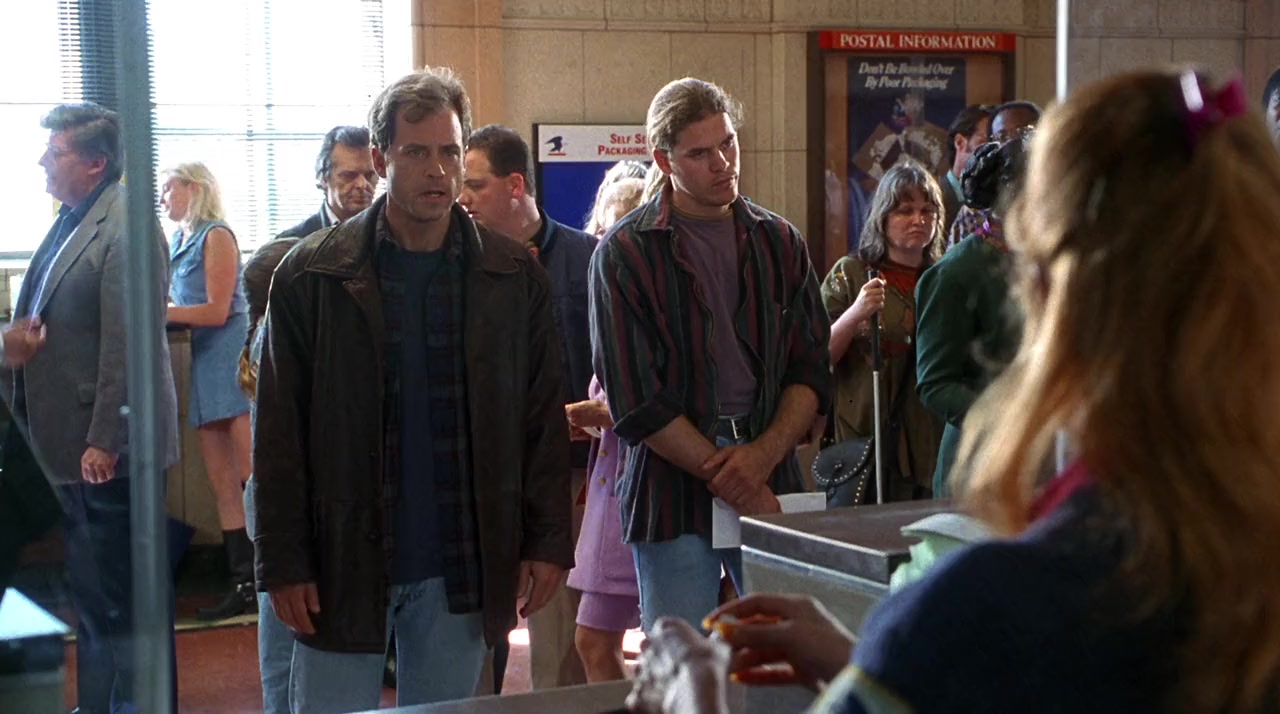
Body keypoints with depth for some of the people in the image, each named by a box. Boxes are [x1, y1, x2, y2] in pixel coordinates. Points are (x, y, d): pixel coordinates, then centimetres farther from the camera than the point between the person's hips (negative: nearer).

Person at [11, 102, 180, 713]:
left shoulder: (126, 226, -17)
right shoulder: (71, 220, 12)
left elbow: (131, 342, -21)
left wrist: (105, 440, -21)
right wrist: (18, 339, 7)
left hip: (106, 449, -9)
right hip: (69, 444, 9)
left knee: (120, 595, 2)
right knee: (92, 593, 19)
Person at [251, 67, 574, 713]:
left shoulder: (513, 276, 3)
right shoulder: (311, 274, -2)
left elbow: (544, 421, 5)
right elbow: (278, 435, -2)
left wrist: (548, 542, 1)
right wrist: (283, 563, -6)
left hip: (463, 565, 2)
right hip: (343, 563, -1)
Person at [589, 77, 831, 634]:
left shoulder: (780, 243, 10)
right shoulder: (625, 254, -2)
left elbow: (811, 374, 7)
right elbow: (638, 404, -7)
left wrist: (763, 455, -10)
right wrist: (732, 482, -10)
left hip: (773, 486, 3)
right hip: (672, 493, -3)